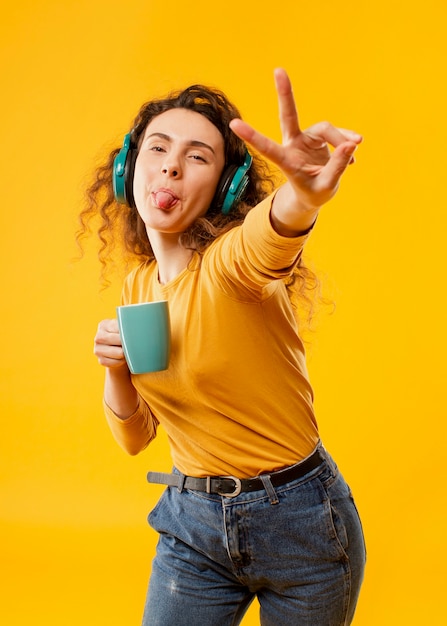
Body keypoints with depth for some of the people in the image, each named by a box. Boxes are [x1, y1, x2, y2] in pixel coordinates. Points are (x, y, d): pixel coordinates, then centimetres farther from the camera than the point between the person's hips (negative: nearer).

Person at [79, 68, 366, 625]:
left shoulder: (232, 260, -18)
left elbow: (268, 235, -45)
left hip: (298, 521, -4)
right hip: (190, 522, 5)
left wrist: (304, 194, -67)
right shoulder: (137, 286, 0)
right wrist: (116, 369, -13)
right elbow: (134, 437, 6)